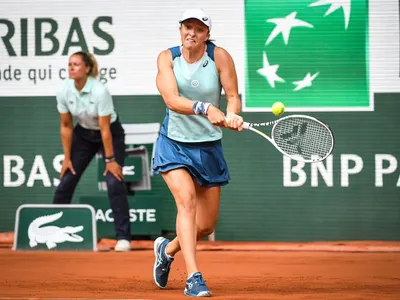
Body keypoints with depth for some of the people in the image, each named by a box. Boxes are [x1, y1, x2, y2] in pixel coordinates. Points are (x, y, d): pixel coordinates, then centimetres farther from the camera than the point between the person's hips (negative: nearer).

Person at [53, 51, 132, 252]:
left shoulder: (99, 91, -30)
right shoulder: (64, 91, -16)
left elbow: (105, 129, -25)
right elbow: (66, 126, -5)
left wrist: (110, 159, -22)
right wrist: (67, 158, -4)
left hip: (111, 134, -5)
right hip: (84, 134, 5)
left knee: (114, 181, -18)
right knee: (66, 180, -1)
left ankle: (123, 237, -13)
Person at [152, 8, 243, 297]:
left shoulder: (220, 56, -9)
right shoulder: (167, 57, -10)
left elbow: (233, 95, -10)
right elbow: (172, 100, -23)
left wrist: (232, 114, -33)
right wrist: (206, 108, -41)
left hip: (209, 147, 2)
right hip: (174, 144, -2)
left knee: (207, 225, 6)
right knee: (187, 199, -25)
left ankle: (167, 249, 37)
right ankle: (193, 277, -26)